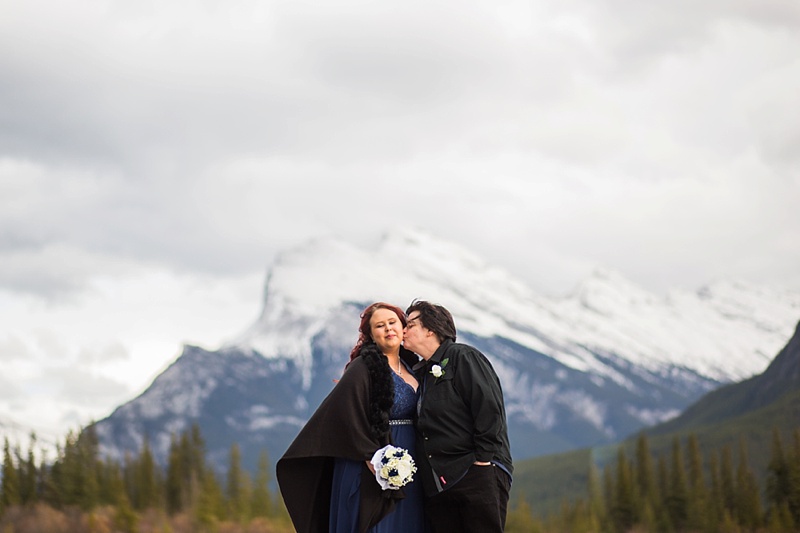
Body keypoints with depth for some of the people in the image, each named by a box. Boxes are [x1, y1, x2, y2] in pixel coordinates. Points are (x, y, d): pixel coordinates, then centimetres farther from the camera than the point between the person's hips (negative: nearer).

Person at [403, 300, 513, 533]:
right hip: (436, 484, 7)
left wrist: (482, 459, -17)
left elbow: (489, 409, -11)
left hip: (477, 476, -7)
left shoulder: (463, 357, -2)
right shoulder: (419, 373, 21)